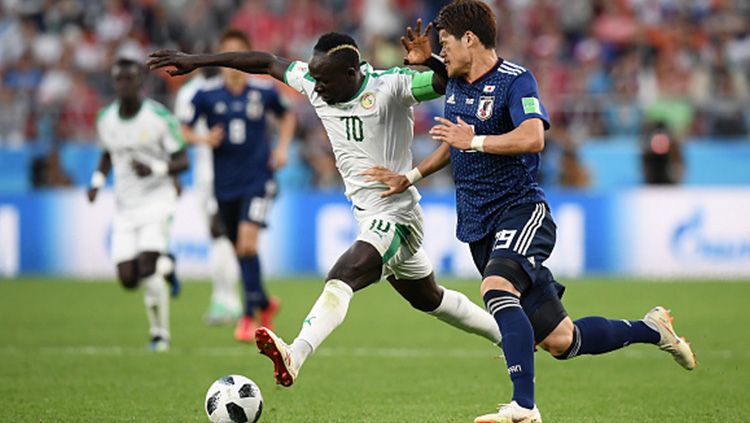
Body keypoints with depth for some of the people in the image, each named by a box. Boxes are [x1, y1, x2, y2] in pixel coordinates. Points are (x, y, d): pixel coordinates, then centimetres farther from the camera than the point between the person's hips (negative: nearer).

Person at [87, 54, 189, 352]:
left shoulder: (159, 117, -12)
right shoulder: (106, 119, 2)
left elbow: (182, 162, -7)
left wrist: (155, 168, -26)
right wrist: (98, 180, 3)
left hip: (156, 199, -5)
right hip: (125, 205, 5)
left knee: (146, 266, -20)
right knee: (128, 278, -4)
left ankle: (160, 333, -2)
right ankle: (165, 266, 30)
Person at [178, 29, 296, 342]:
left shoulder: (264, 91, -2)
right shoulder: (206, 94, -4)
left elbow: (286, 116, 17)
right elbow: (183, 129, 2)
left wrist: (282, 147, 3)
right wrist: (204, 139, -18)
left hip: (257, 178, -2)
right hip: (225, 183, 2)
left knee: (247, 242, -18)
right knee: (240, 250, 11)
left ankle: (249, 316, -12)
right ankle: (265, 303, 35)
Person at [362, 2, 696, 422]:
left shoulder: (515, 80, -10)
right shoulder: (455, 85, 14)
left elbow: (533, 137, -27)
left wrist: (476, 141, -22)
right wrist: (410, 177, 24)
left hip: (521, 209, -7)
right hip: (479, 225, 7)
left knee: (496, 288, -36)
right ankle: (651, 329, 24)